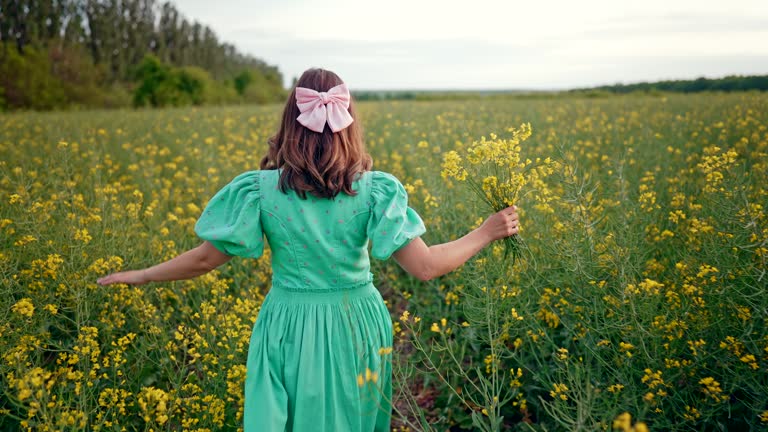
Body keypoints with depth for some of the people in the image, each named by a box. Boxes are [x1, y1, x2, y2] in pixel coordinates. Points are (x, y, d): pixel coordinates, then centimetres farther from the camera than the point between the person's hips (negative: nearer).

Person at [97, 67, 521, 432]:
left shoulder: (260, 189, -13)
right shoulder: (374, 189, -14)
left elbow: (206, 258, -7)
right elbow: (424, 266, -15)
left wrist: (140, 275, 10)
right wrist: (487, 232, -2)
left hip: (291, 331, -1)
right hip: (356, 328, 1)